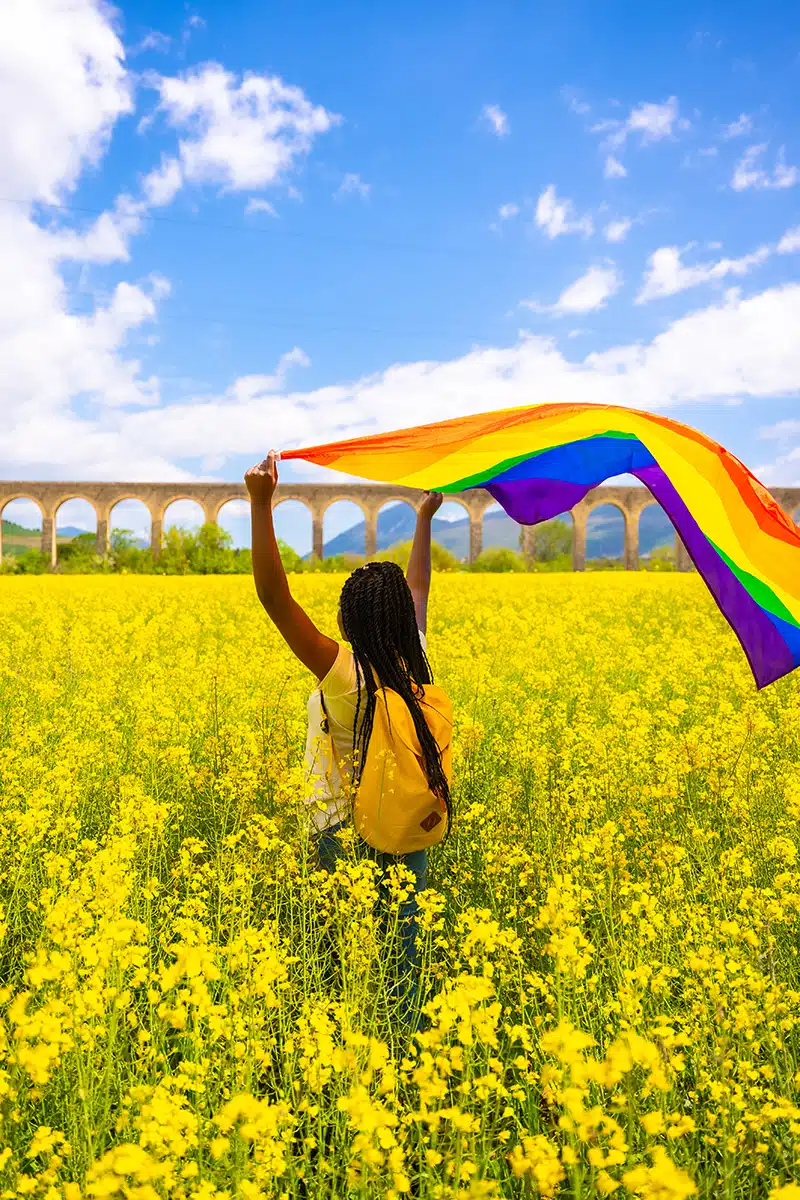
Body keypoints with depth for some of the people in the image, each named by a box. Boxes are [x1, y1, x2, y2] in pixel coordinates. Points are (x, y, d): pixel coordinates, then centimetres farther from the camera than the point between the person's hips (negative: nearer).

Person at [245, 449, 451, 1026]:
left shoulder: (340, 670, -22)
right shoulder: (415, 665, -6)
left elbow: (274, 596, -26)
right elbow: (418, 591, 10)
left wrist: (261, 503, -28)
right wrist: (425, 519, 22)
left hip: (346, 831, -5)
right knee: (403, 945, 16)